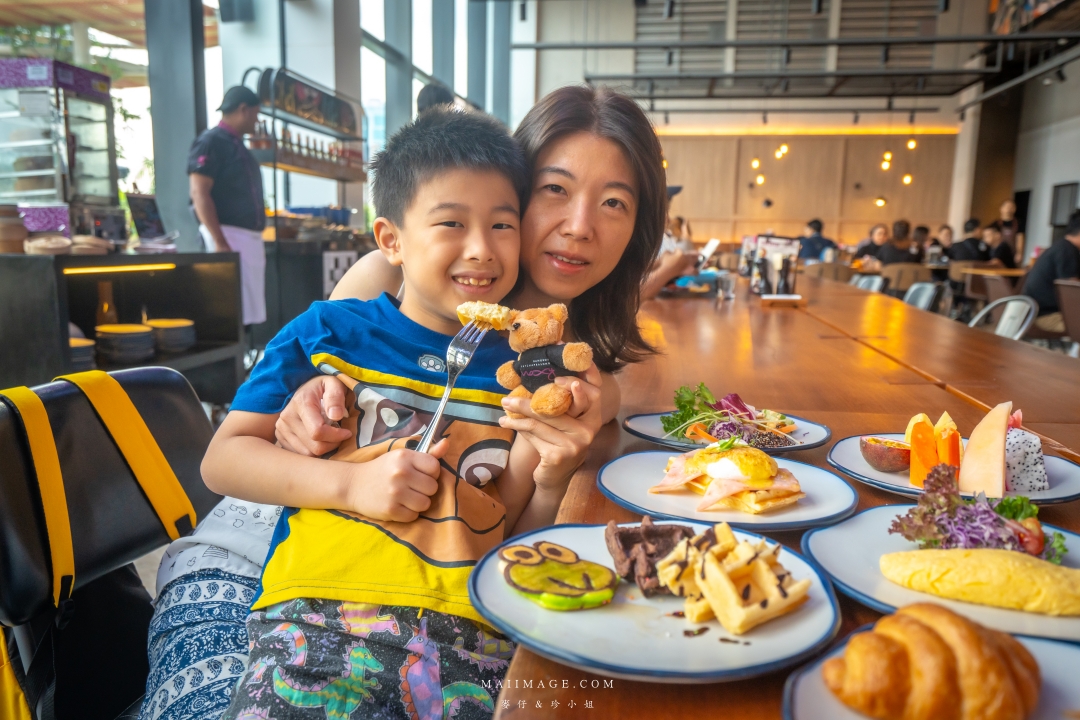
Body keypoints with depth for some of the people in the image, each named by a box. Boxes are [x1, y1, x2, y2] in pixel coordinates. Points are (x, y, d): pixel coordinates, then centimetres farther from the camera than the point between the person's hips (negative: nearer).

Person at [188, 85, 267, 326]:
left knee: (248, 313, 10)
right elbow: (199, 194, -15)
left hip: (251, 238, 9)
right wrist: (220, 243, -22)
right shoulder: (211, 142, -7)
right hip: (228, 236, -9)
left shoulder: (238, 146, 19)